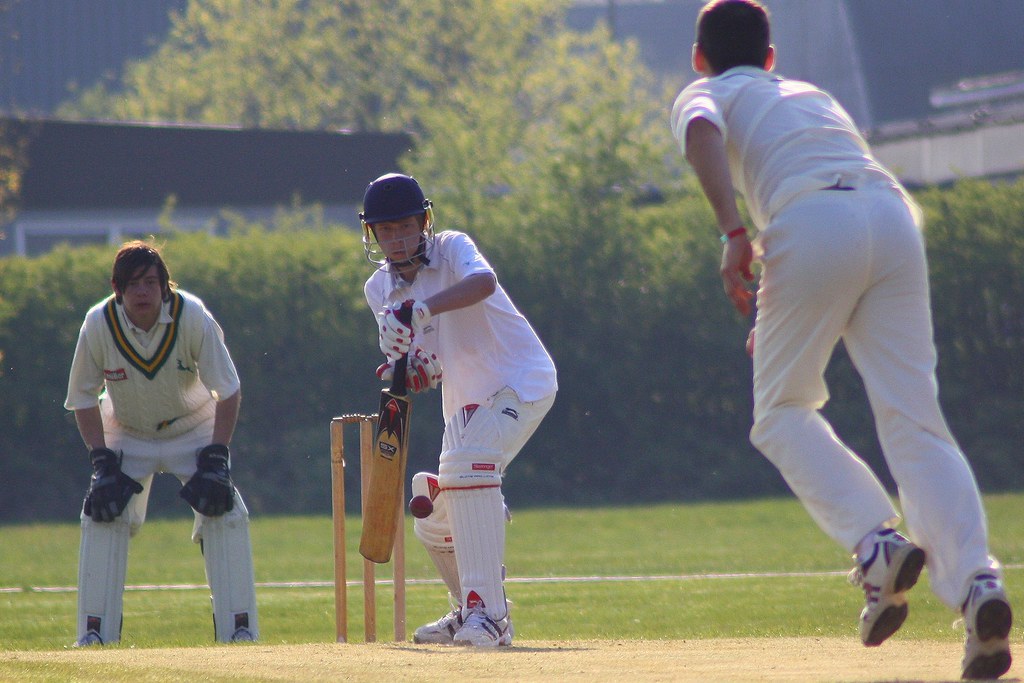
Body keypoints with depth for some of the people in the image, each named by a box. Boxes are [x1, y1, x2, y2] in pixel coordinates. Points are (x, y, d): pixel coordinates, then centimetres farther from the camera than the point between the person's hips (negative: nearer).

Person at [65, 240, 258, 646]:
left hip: (194, 430, -1)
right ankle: (94, 635, -6)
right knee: (101, 517, -13)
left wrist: (215, 460, -23)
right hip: (126, 436, 1)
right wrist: (103, 462, -17)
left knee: (226, 515, -14)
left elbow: (228, 391, -18)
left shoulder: (193, 317, -26)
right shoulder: (99, 324, -23)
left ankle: (240, 628, -7)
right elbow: (83, 398, -9)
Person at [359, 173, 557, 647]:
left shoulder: (451, 249, -17)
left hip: (522, 380, -8)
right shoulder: (380, 289, 1)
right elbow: (428, 370, 2)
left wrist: (421, 310, -55)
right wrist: (407, 373, -23)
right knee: (434, 523, 9)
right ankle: (469, 611, 36)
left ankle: (487, 613, -33)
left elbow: (483, 282, -42)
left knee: (466, 463, -31)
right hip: (465, 400, 8)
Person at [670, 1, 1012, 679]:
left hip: (812, 226, -4)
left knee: (783, 413, 13)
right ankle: (977, 580, -22)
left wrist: (733, 233, -14)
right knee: (915, 423, -1)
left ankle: (878, 543, -9)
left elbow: (703, 133, -3)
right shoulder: (813, 95, 38)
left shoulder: (706, 94, 22)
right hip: (896, 214, 4)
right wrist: (783, 317, 43)